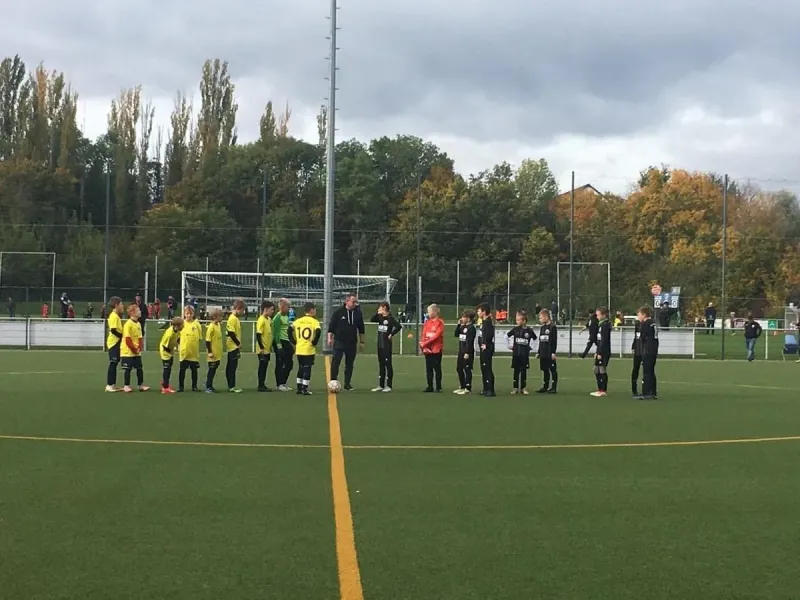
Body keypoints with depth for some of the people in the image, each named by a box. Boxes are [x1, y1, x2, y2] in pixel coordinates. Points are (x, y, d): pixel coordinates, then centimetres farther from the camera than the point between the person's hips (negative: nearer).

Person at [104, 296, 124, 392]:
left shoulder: (116, 316, 14)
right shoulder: (114, 316, -16)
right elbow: (113, 330, -23)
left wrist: (122, 336, 5)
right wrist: (122, 336, -15)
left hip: (116, 342, 10)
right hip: (114, 342, -10)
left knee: (114, 363, 11)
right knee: (113, 364, -6)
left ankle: (113, 384, 16)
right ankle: (109, 385, -2)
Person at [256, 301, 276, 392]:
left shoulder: (269, 319, 10)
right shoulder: (261, 320, -16)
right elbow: (258, 335, -20)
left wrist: (270, 346, 18)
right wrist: (261, 347, -20)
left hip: (267, 348, 8)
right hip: (263, 349, -8)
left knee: (265, 366, 12)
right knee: (262, 366, -2)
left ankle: (263, 385, 19)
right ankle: (261, 385, 4)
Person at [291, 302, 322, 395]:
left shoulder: (298, 321, 6)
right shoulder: (314, 321, -7)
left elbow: (290, 330, -1)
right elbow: (318, 332, -23)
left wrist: (294, 342, 6)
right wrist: (314, 342, -10)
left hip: (299, 349, 5)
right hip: (309, 350, -5)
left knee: (300, 368, 17)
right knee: (307, 369, 2)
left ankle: (299, 388, 18)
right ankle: (305, 389, 1)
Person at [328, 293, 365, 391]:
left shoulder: (358, 313, 6)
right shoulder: (338, 312, -4)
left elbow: (361, 328, 14)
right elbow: (331, 325, -3)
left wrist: (361, 341, 13)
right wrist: (330, 338, -9)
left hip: (352, 342, 4)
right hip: (339, 341, -4)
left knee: (350, 364, 6)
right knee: (336, 361, -10)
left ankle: (347, 384, 13)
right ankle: (333, 381, -5)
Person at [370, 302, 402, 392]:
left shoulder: (390, 318, -12)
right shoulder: (380, 317, 10)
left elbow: (398, 327, -20)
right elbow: (372, 320, 3)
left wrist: (392, 334, -14)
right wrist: (377, 313, -7)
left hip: (387, 344, -8)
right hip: (380, 344, 8)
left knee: (388, 364, -3)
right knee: (381, 364, 12)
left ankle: (389, 386, 1)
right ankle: (381, 385, 18)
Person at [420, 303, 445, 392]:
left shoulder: (440, 323, -8)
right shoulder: (427, 322, 10)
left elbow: (436, 336, -15)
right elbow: (424, 335, 7)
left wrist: (425, 343, -16)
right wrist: (423, 345, -7)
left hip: (436, 349, -6)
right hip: (427, 350, 6)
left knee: (437, 368, 0)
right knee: (428, 369, 9)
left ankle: (438, 387, 5)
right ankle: (430, 387, 16)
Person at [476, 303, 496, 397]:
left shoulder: (488, 322, -15)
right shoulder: (484, 322, 16)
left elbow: (489, 334, -29)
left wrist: (486, 344, -21)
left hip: (487, 349, -11)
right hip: (483, 349, 11)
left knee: (487, 369, -9)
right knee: (484, 369, 15)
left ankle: (490, 390, -8)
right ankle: (486, 389, 22)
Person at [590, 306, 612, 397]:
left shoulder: (605, 325, -14)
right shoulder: (601, 324, 15)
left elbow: (604, 340, -19)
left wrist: (600, 353, -20)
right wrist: (597, 352, 17)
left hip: (604, 352, -10)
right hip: (600, 351, 10)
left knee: (602, 370, -5)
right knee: (596, 370, 12)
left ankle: (604, 390, 0)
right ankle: (600, 389, 19)